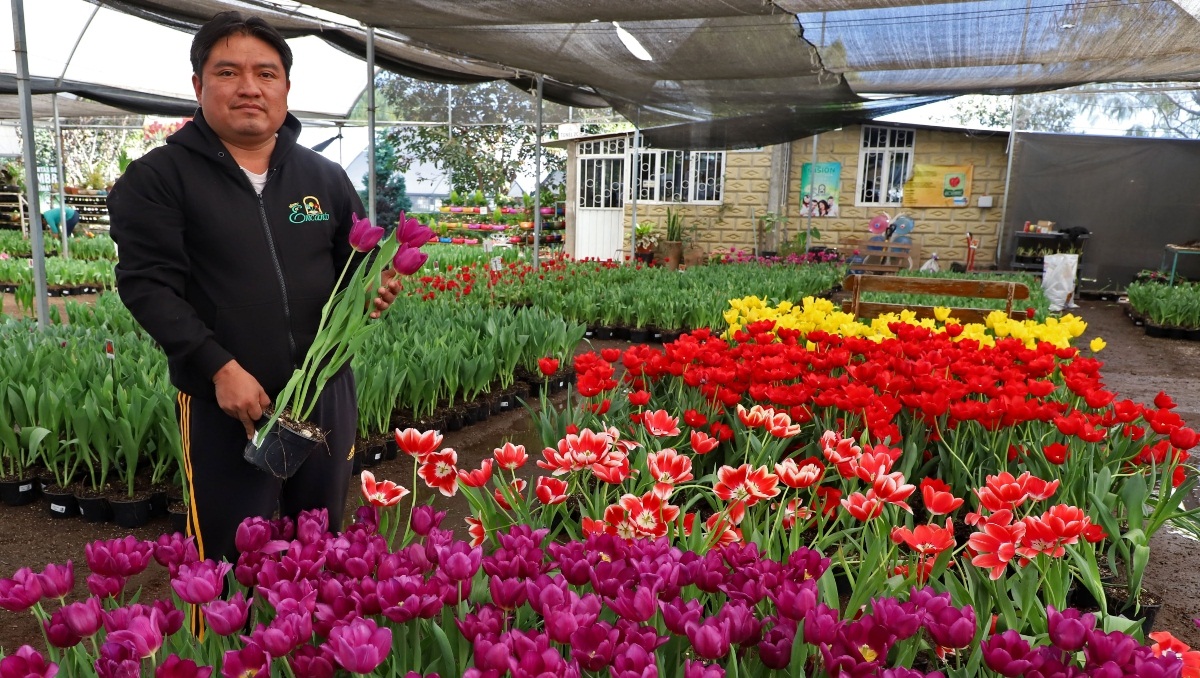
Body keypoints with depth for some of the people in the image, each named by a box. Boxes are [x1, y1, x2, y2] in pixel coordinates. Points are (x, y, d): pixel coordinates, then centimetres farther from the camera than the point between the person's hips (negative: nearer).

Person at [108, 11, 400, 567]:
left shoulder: (325, 178, 8)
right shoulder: (157, 178, -4)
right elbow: (147, 285, -11)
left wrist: (373, 290, -10)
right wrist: (219, 366, -22)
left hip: (326, 395, 4)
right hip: (223, 405, -3)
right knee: (230, 564, 9)